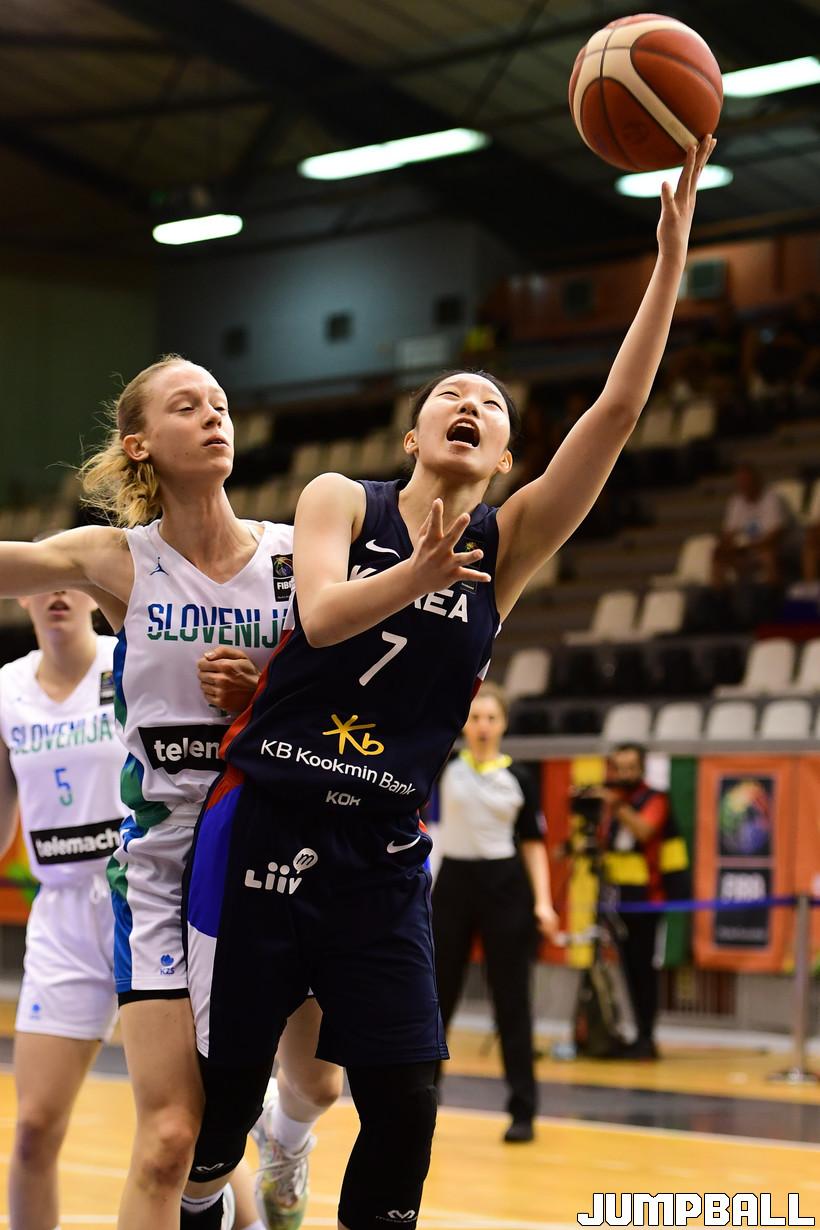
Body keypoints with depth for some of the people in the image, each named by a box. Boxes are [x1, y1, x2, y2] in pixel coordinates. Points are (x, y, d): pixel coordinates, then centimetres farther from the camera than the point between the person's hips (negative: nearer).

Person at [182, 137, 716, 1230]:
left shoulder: (507, 546, 4)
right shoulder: (342, 501, 2)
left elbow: (618, 412, -7)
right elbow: (323, 612, -18)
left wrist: (673, 248, -14)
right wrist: (416, 575, -37)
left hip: (381, 861, 2)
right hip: (262, 830, -2)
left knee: (405, 1108, -6)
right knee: (217, 1102, 2)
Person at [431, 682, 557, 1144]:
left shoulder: (519, 777, 2)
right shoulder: (445, 766, 3)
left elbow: (533, 843, 4)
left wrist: (543, 901, -5)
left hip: (504, 887, -1)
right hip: (454, 885, 1)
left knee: (512, 1000, 1)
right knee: (436, 996, 7)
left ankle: (523, 1110, 6)